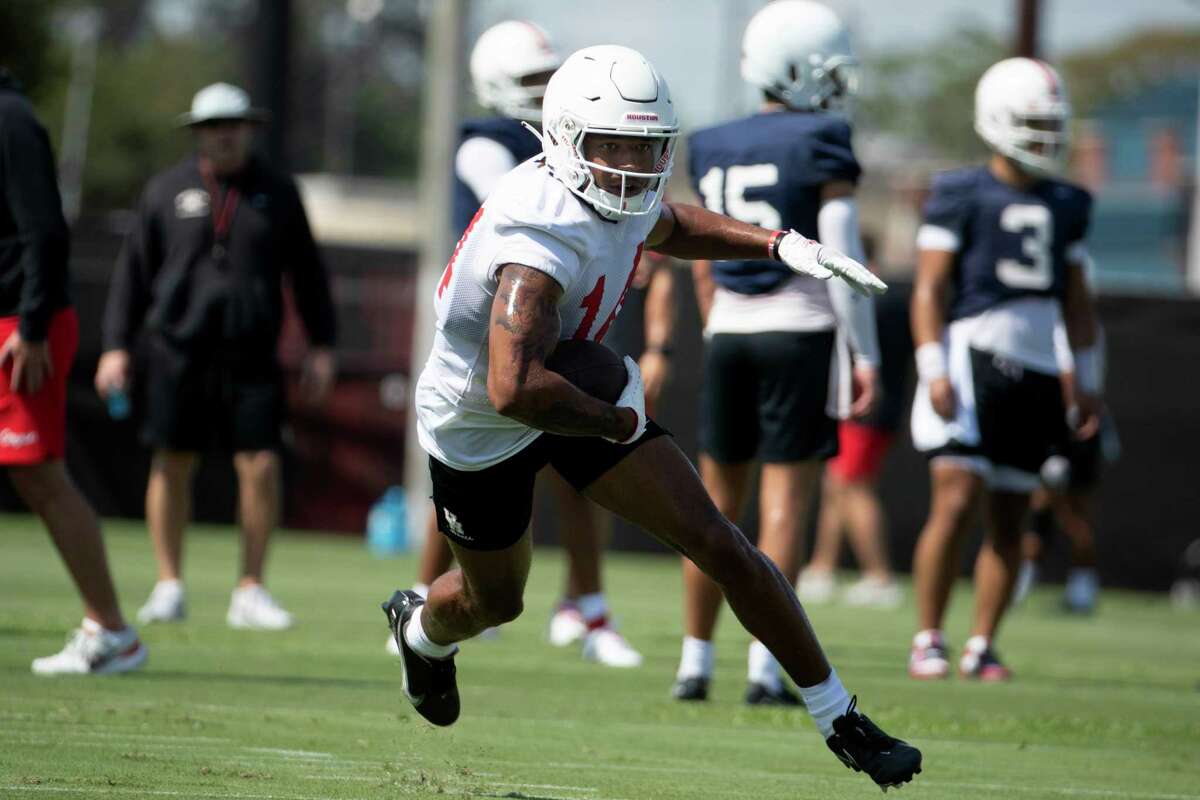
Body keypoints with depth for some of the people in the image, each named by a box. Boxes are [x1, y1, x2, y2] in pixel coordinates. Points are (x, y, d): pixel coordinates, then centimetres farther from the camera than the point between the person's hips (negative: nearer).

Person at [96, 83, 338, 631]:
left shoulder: (277, 193, 8)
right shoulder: (167, 191, 7)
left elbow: (306, 273, 12)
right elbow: (133, 271, 9)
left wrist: (321, 348, 7)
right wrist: (117, 345, 2)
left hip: (251, 354, 0)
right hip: (178, 350, 0)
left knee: (261, 467, -7)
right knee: (172, 466, 2)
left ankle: (250, 591, 2)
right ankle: (168, 587, 13)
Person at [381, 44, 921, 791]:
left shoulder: (625, 199, -12)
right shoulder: (546, 236, -40)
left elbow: (669, 228, 16)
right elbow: (515, 389, -50)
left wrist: (780, 243, 1)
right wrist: (620, 423, -32)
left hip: (576, 393, 6)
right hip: (480, 427, -6)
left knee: (720, 544, -6)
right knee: (495, 601, 20)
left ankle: (839, 717, 3)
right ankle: (422, 629, 59)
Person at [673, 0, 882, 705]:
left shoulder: (714, 151, 9)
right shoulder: (822, 145, -9)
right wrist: (867, 355, -10)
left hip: (730, 335, 5)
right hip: (800, 335, -5)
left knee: (718, 505, 12)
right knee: (786, 505, -2)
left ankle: (695, 663, 15)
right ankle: (765, 669, -6)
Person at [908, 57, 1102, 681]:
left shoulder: (1065, 206, 15)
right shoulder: (960, 195, -2)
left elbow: (1076, 300, 21)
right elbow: (930, 288, -5)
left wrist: (1087, 383, 17)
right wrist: (934, 370, -14)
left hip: (1036, 368, 5)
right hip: (972, 358, -5)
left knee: (1009, 518, 5)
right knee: (956, 501, -13)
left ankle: (982, 647, 10)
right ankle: (928, 641, -5)